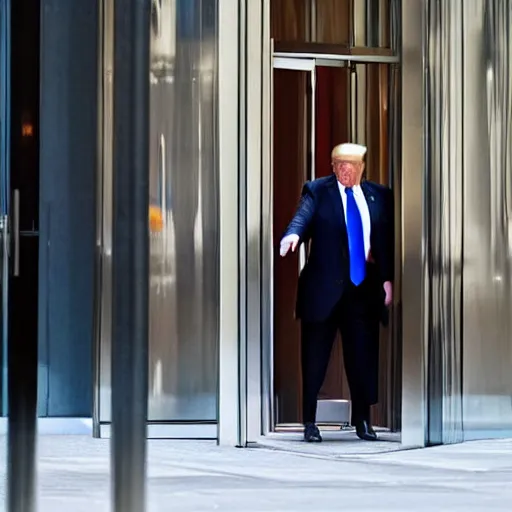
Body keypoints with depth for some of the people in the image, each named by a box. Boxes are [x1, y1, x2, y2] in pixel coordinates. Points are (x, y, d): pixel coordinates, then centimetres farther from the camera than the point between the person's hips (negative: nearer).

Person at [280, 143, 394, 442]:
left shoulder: (379, 196, 10)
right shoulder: (317, 191, 0)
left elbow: (388, 239, 10)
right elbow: (303, 217, -16)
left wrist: (388, 279, 2)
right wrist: (293, 235, -38)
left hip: (365, 288, 3)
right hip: (324, 288, -2)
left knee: (364, 357, 3)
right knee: (315, 359, 2)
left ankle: (363, 421, 14)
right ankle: (310, 423, 11)